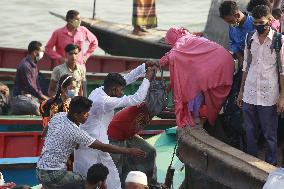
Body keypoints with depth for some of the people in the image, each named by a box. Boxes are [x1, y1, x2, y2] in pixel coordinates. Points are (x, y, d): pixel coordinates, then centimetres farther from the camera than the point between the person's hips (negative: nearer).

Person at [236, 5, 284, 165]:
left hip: (268, 96, -4)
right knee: (249, 132, 12)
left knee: (270, 134, 4)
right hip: (249, 94, 4)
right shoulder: (250, 39, 6)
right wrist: (241, 91, 14)